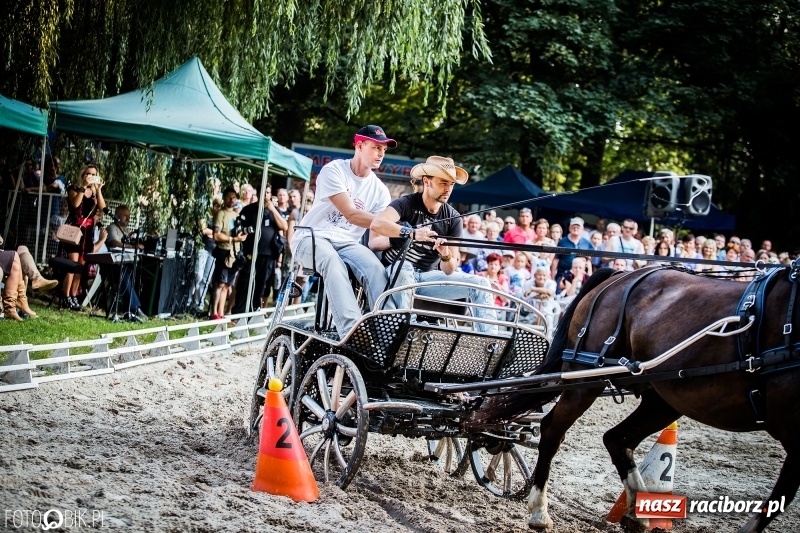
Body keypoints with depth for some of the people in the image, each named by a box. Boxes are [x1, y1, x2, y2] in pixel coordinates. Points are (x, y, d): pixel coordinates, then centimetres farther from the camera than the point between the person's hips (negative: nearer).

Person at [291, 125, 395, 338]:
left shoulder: (380, 190, 6)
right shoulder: (334, 170, -10)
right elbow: (351, 214, -22)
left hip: (346, 243, 5)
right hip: (312, 238, -5)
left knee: (376, 269, -28)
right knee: (333, 261, -39)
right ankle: (351, 331, -49)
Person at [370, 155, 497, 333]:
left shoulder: (453, 218, 3)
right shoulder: (406, 204, -9)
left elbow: (449, 270, -1)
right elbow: (377, 224, -32)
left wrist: (446, 255, -25)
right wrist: (412, 233, -45)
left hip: (427, 277, 4)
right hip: (396, 273, -4)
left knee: (481, 284, -12)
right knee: (405, 267, -40)